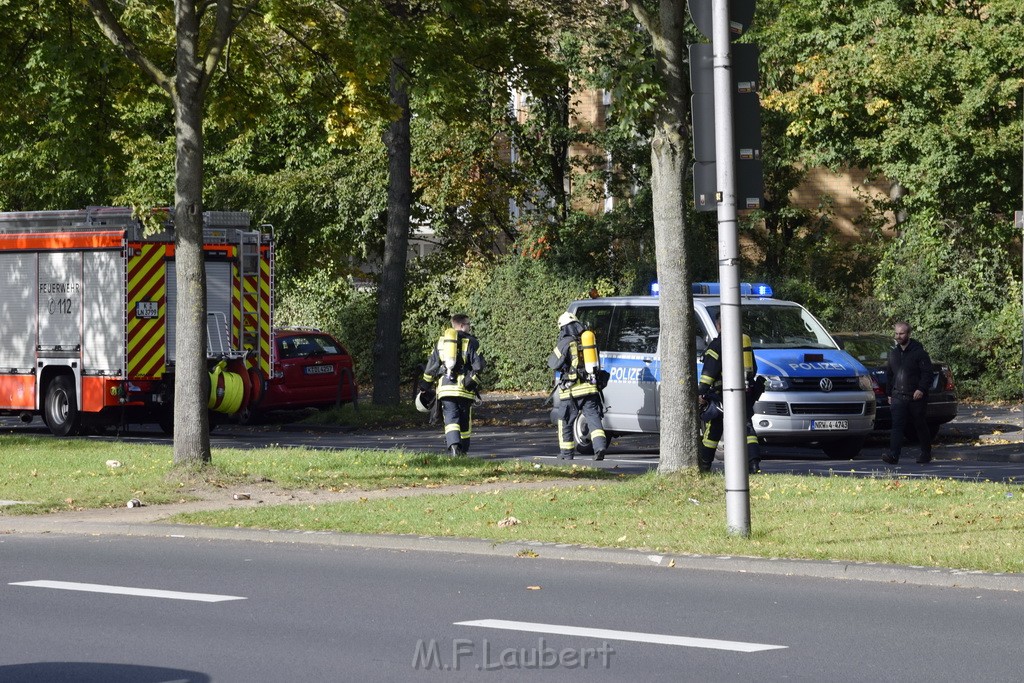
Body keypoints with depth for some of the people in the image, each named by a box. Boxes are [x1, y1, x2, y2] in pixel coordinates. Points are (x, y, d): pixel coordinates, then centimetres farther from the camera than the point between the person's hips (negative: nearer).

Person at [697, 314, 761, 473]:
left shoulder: (717, 344, -7)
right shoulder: (746, 342, 15)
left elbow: (709, 370, -13)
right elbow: (753, 368, 24)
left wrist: (701, 391, -12)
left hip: (724, 395, -6)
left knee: (712, 430, 7)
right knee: (746, 429, 1)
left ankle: (703, 465, 18)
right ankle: (754, 462, -16)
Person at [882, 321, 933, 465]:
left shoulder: (918, 352, -5)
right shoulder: (893, 353, 14)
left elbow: (927, 373, -10)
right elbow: (889, 374, 24)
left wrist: (921, 389, -22)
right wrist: (889, 393, 21)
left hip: (916, 396, -4)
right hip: (898, 396, 4)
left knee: (920, 426, 9)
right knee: (897, 426, -11)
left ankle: (926, 453, 24)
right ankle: (893, 455, -22)